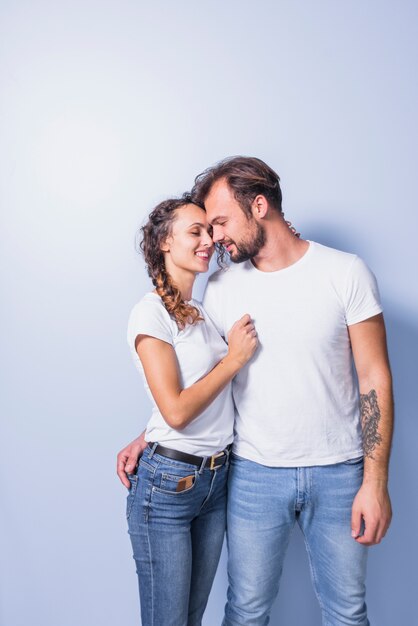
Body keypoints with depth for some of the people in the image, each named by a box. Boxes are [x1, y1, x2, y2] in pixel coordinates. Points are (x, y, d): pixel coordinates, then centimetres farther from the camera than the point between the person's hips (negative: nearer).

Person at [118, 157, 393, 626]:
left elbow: (374, 377, -7)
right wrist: (147, 439, 0)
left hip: (338, 472, -1)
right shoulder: (221, 287, 0)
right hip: (254, 473, 2)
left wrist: (375, 481, -10)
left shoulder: (346, 273, -7)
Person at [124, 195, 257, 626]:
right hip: (168, 484, -7)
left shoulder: (205, 311, 10)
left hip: (216, 479, 7)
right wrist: (234, 358, -13)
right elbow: (176, 411, -20)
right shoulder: (150, 313, -14)